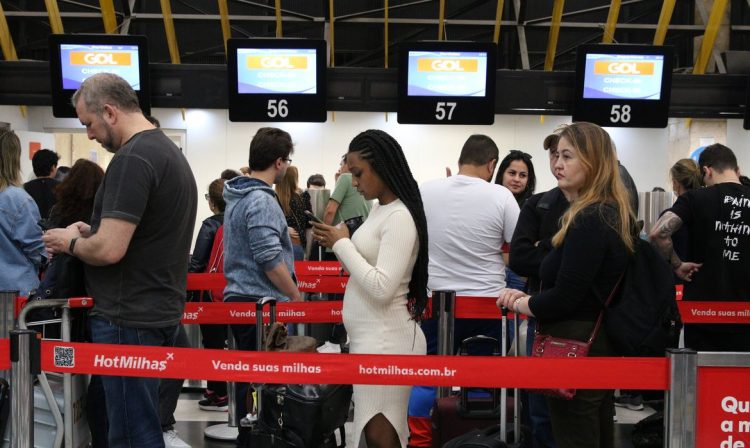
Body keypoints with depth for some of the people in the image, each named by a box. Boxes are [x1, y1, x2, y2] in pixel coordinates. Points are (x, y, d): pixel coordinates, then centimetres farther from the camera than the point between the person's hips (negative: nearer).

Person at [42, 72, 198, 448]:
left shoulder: (132, 158, -17)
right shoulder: (170, 152, 14)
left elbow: (109, 250, -23)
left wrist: (70, 242, -4)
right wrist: (92, 232, 13)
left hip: (129, 319, -10)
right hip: (159, 312, 10)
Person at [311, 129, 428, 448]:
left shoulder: (399, 217, -16)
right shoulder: (379, 210, 12)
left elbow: (382, 288, -23)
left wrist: (342, 244, -15)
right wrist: (337, 243, 5)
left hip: (386, 341, -9)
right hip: (371, 337, 9)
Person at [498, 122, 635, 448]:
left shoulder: (588, 220, -21)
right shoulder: (614, 213, 10)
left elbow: (565, 297, -23)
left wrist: (519, 304, -5)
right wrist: (529, 297, 5)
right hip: (602, 346, 10)